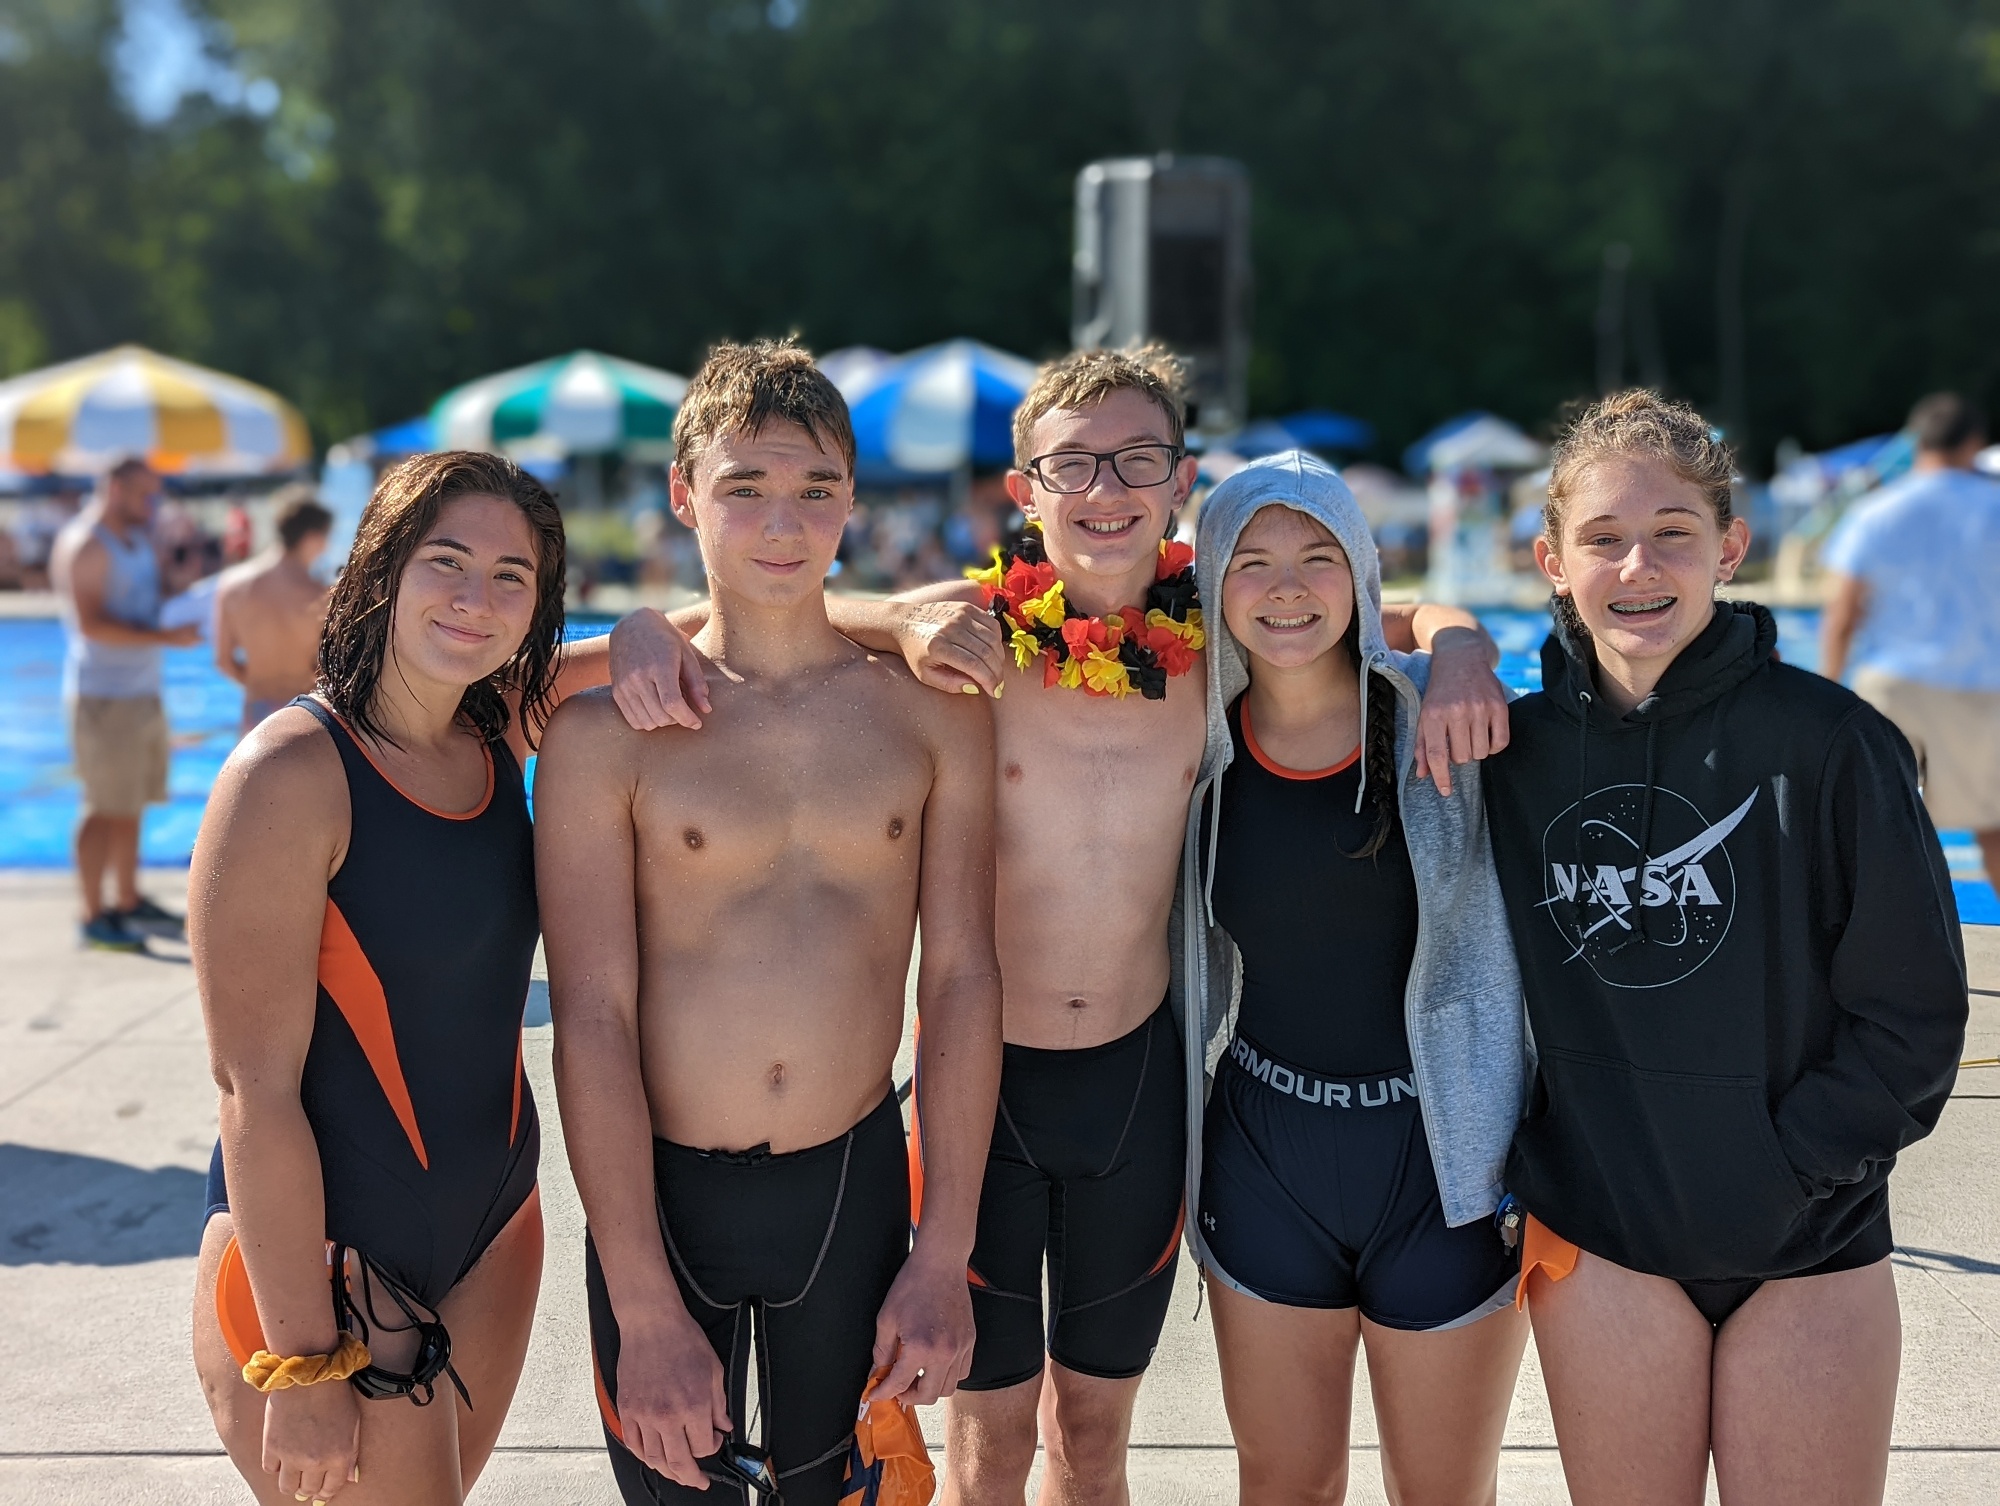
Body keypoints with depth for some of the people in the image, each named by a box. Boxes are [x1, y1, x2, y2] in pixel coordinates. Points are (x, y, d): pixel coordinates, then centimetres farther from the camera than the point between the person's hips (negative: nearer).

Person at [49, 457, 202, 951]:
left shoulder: (137, 539, 15)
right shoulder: (84, 545, -13)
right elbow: (91, 624, -22)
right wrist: (165, 638, -25)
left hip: (143, 691, 9)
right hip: (104, 696, -9)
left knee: (132, 804, 14)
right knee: (107, 809, -5)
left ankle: (128, 902, 24)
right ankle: (93, 917, 1)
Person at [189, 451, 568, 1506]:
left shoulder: (500, 735, 0)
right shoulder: (292, 773, -19)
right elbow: (257, 1087, -19)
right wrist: (304, 1368, -18)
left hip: (494, 1226, 7)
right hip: (320, 1254, -7)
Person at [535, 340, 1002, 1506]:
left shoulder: (933, 708, -3)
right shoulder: (605, 723, -10)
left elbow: (961, 979, -1)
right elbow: (592, 1023, -11)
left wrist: (945, 1257, -3)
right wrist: (645, 1310, -13)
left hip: (855, 1183, 2)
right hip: (663, 1190, -1)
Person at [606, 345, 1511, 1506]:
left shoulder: (1213, 638, -5)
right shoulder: (972, 627, -13)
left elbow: (1417, 616, 8)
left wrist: (1458, 649, -14)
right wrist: (652, 630, -28)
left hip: (1141, 1075, 2)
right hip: (980, 1073, -2)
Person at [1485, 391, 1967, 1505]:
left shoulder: (1830, 741, -9)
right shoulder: (1514, 746, -1)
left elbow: (1912, 1009, -6)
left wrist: (1786, 1165, -10)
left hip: (1809, 1247, -1)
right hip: (1599, 1246, 2)